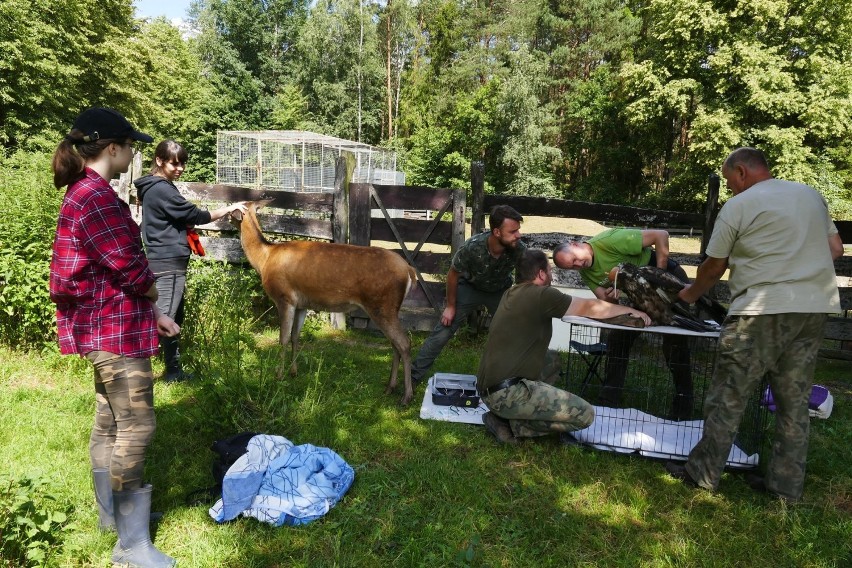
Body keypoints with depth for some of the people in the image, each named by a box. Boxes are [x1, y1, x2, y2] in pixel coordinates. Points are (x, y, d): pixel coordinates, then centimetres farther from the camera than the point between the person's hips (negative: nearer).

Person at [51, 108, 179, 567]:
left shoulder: (85, 192, 14)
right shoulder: (97, 198, -21)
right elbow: (132, 269, -21)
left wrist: (152, 313, 12)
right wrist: (154, 297, 1)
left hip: (106, 327, 11)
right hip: (116, 330, -11)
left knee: (109, 421, 19)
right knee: (136, 427, -5)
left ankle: (111, 512, 35)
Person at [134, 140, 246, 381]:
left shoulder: (156, 188, 17)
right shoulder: (162, 190, -14)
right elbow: (196, 215, -12)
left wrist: (186, 226, 8)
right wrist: (229, 208, -6)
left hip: (165, 261, 10)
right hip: (169, 263, -10)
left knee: (174, 318, 13)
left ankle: (174, 371, 20)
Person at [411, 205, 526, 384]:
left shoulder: (519, 249, -32)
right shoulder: (472, 247, -37)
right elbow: (453, 274, -16)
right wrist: (450, 306, -8)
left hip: (501, 291, 2)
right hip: (470, 288, -2)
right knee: (443, 332, -6)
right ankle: (413, 376, 5)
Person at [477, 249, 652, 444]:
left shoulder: (512, 293, 15)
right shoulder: (541, 295, -11)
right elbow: (591, 308, -4)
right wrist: (631, 310, 10)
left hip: (490, 386, 9)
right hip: (506, 392, -9)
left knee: (551, 361, 28)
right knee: (585, 415, -5)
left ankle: (508, 413, 10)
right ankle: (512, 424, -2)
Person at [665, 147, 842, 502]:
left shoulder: (738, 206, -1)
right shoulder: (811, 195, 17)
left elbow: (713, 267, 5)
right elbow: (836, 249, 18)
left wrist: (689, 295, 21)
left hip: (764, 309, -6)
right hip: (817, 307, 7)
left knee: (728, 397, 1)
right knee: (795, 400, 12)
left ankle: (703, 474, 8)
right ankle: (786, 485, 19)